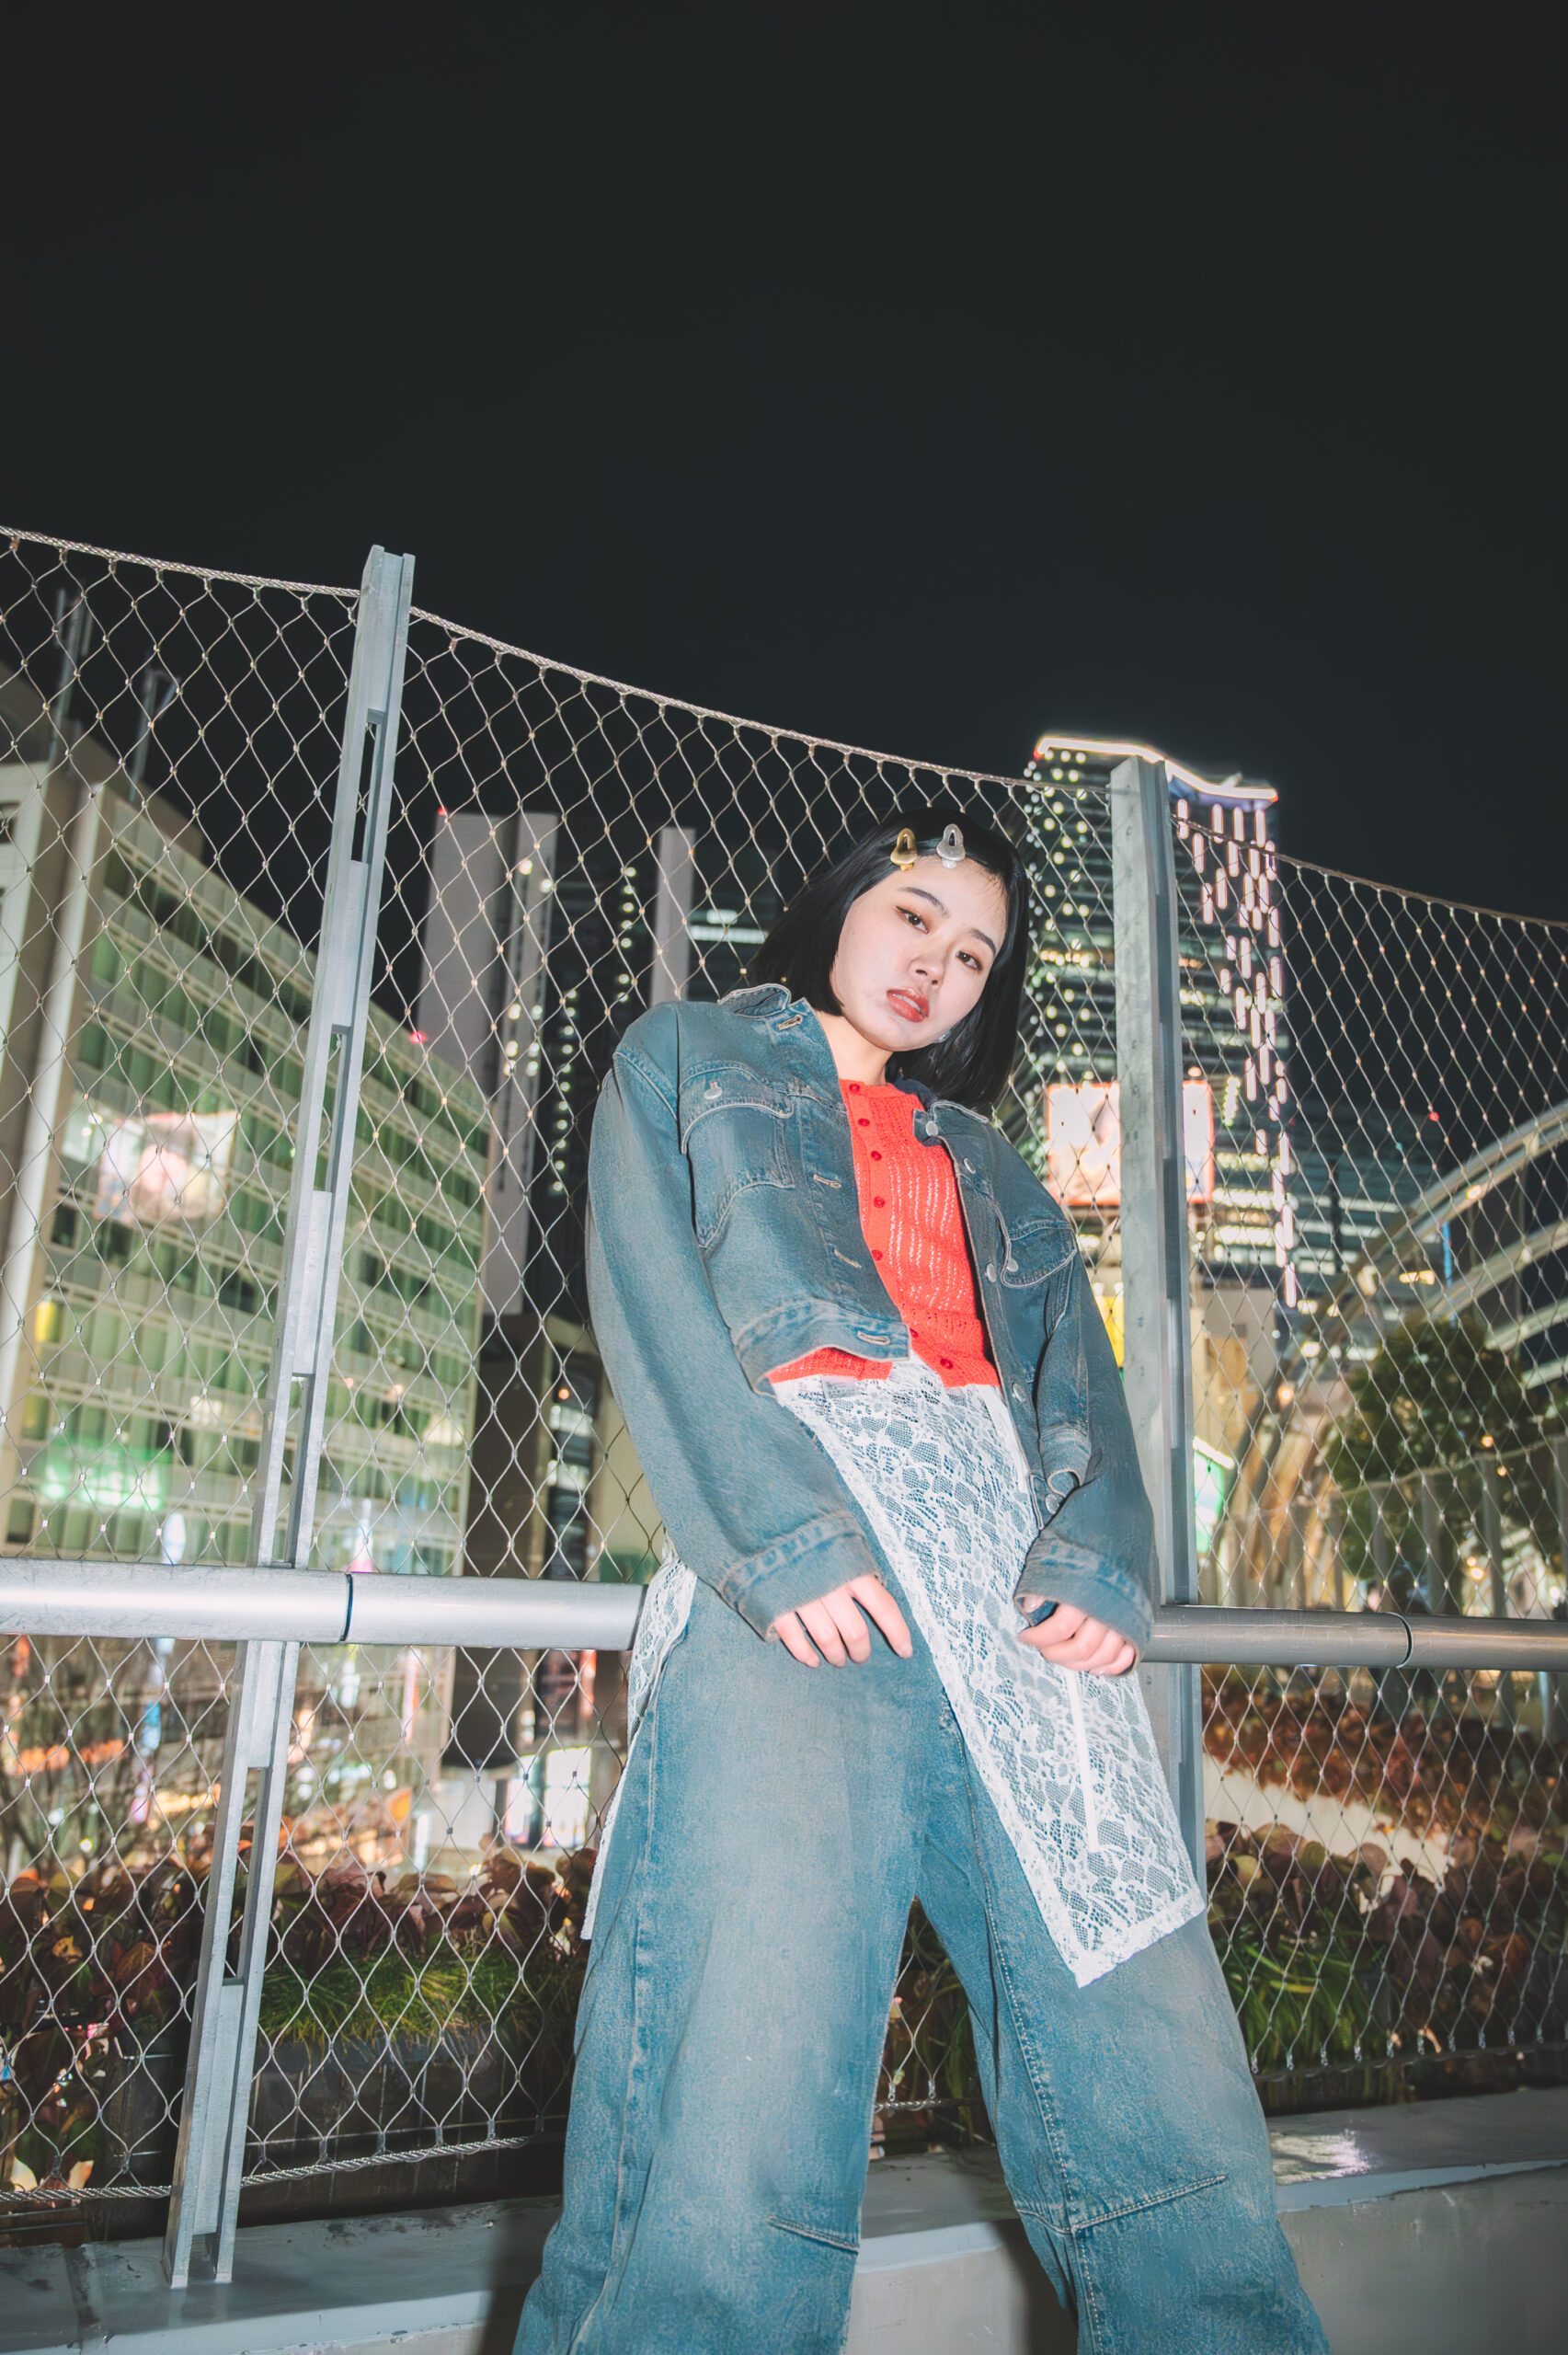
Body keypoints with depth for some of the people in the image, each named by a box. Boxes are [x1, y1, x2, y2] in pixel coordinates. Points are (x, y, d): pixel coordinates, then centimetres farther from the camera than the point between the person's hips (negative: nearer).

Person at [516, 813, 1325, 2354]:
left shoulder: (981, 1159, 33)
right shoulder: (687, 1059, 21)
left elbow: (1075, 1373, 18)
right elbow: (653, 1308, 4)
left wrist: (1103, 1563, -4)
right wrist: (781, 1530, -12)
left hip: (1024, 1589, 5)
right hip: (800, 1579, -4)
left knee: (1168, 2089, -3)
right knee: (739, 2140, -12)